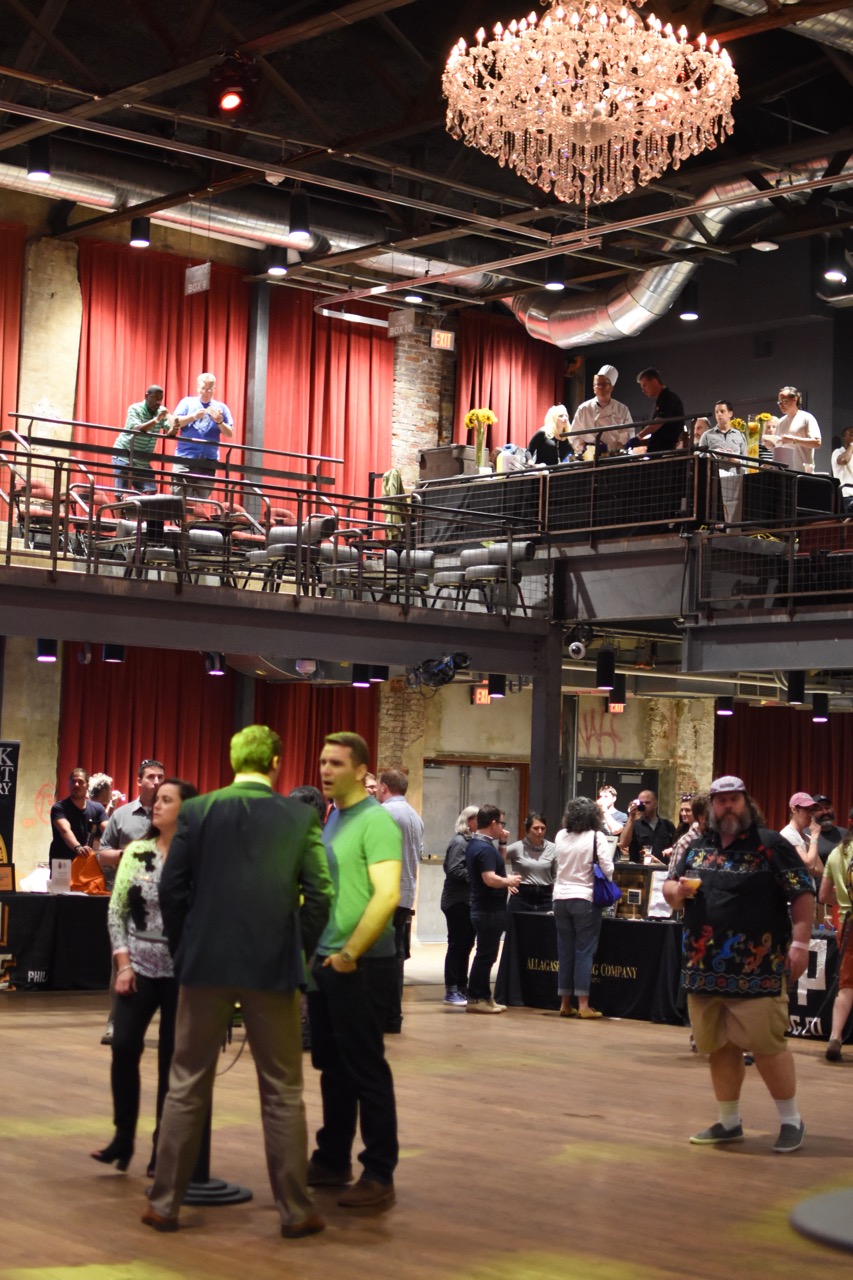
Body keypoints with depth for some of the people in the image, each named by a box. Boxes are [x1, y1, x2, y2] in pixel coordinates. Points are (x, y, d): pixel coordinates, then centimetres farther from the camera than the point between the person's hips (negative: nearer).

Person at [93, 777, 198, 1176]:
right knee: (124, 1046, -8)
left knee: (173, 1059, 3)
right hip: (139, 967, 2)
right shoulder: (136, 852, 4)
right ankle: (123, 1136, 8)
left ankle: (163, 1147, 12)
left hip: (181, 971, -2)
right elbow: (116, 911, 5)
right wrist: (123, 964, -3)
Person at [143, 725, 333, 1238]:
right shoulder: (300, 816, -1)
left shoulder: (197, 811, 0)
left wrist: (184, 950, 12)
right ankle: (296, 1210, 11)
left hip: (206, 963, 1)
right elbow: (320, 893, -5)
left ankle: (165, 1204, 15)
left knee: (188, 1086, 11)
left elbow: (172, 889, 0)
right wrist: (298, 951, 8)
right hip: (273, 966, -1)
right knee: (283, 1092, 8)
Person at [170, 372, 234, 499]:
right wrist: (194, 416, -15)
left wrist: (219, 422, -10)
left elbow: (230, 434, 8)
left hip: (208, 461, 1)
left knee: (200, 501, 1)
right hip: (185, 458, -1)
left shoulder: (221, 407, 12)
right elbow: (175, 422, -1)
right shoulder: (187, 402, 10)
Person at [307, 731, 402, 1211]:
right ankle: (332, 1162, 26)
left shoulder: (376, 821, -13)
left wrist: (351, 953, -20)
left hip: (361, 967, -8)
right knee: (333, 1068, 15)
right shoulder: (332, 820, 13)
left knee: (366, 1071, -3)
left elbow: (387, 894, -22)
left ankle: (380, 1176, 4)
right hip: (326, 962, 8)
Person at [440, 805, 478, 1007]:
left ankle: (461, 988, 18)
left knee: (465, 945, 12)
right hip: (458, 902, -9)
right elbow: (454, 870, -21)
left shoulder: (471, 842, 16)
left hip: (467, 901, 9)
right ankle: (451, 991, -1)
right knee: (457, 945, -5)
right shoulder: (459, 842, -12)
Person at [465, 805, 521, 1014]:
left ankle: (483, 996, 22)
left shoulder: (474, 844, 13)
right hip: (490, 910, -10)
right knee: (485, 955, -4)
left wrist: (501, 843, 17)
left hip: (481, 908, 10)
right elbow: (490, 879, -29)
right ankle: (476, 999, 1)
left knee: (486, 954, 16)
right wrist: (509, 881, -14)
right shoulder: (485, 848, -20)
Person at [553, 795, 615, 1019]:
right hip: (585, 898, -4)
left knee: (565, 951, 10)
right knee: (584, 951, 0)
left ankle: (565, 1004, 13)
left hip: (561, 897, 4)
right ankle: (583, 1004, -1)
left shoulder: (561, 836, 4)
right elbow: (608, 868, -11)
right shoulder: (596, 837, -8)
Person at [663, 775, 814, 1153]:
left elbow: (803, 894, -5)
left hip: (756, 972, -5)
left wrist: (800, 943, -13)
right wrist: (676, 890, -4)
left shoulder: (770, 845, -3)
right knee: (719, 1048, 11)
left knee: (766, 1045, -6)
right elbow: (670, 888, 20)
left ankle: (791, 1120, 9)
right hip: (706, 970, 6)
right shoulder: (697, 848, 13)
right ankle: (729, 1122, 23)